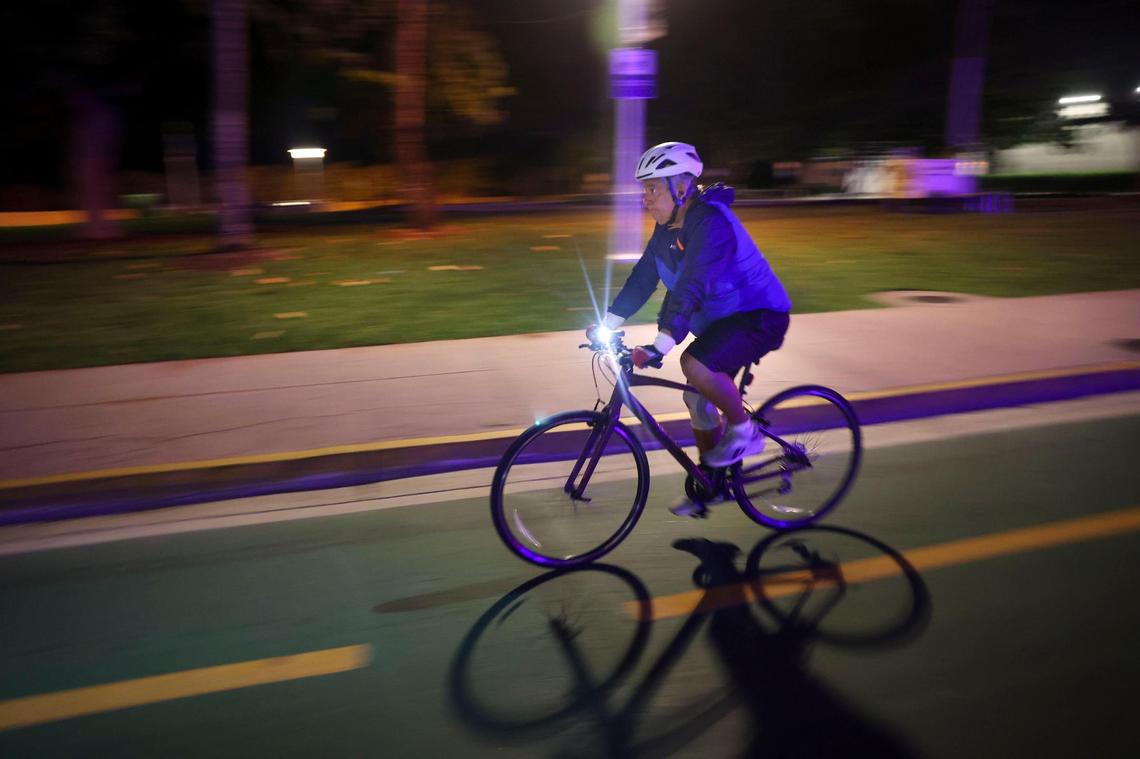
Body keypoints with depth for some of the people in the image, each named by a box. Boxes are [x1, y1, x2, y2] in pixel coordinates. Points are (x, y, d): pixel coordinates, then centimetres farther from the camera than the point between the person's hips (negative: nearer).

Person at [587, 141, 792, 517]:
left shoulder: (711, 222, -26)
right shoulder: (668, 229, 3)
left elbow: (692, 287, -35)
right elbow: (642, 279, 4)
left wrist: (659, 347, -42)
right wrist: (606, 325, -3)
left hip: (760, 316, -9)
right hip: (720, 317, 9)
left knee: (696, 365, -31)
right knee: (697, 398, 9)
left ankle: (744, 431, -7)